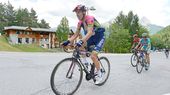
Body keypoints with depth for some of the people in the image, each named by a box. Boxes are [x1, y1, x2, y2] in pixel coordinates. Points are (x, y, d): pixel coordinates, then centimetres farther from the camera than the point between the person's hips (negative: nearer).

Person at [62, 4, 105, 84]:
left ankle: (99, 74, -1)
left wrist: (81, 41, -53)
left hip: (99, 38, -8)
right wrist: (68, 41, -16)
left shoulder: (90, 19, -25)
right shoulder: (80, 22, -2)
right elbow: (76, 34, -2)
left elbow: (90, 32, -38)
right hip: (91, 39, 8)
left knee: (93, 56, -19)